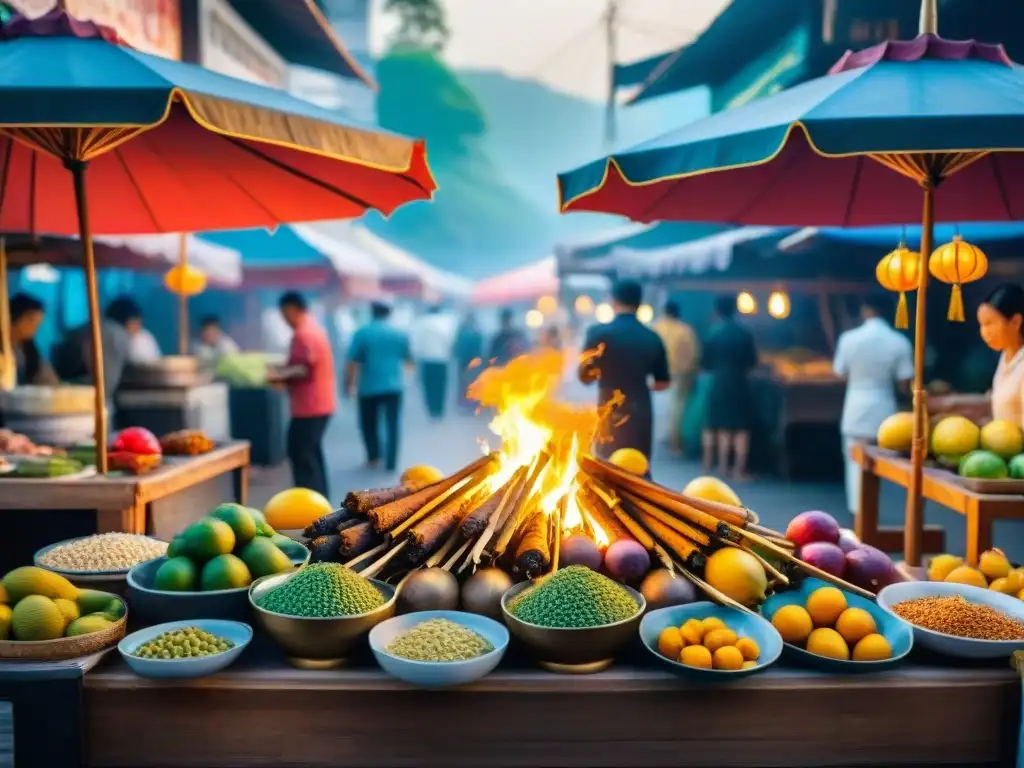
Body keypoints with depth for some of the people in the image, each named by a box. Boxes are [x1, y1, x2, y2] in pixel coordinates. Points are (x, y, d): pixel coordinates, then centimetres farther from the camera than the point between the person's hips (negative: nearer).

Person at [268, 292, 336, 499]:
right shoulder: (315, 329, 16)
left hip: (309, 406, -11)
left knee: (301, 455, -6)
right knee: (311, 453, 17)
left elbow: (305, 369, -23)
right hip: (320, 403, 11)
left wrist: (280, 376, -12)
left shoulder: (303, 334, -16)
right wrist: (283, 371, 14)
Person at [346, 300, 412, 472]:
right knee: (392, 425, 5)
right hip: (394, 386, 2)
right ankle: (391, 463, 3)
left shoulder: (362, 333, -5)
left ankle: (374, 457, 15)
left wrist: (349, 384, 2)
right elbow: (409, 360, 14)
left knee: (369, 424, 16)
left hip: (369, 387, -2)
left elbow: (352, 362, -8)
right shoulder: (400, 333, 4)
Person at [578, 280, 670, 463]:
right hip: (640, 415, 3)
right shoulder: (652, 338, 3)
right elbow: (663, 383, 9)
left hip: (610, 416, -3)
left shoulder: (599, 333, -6)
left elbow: (585, 376, 1)